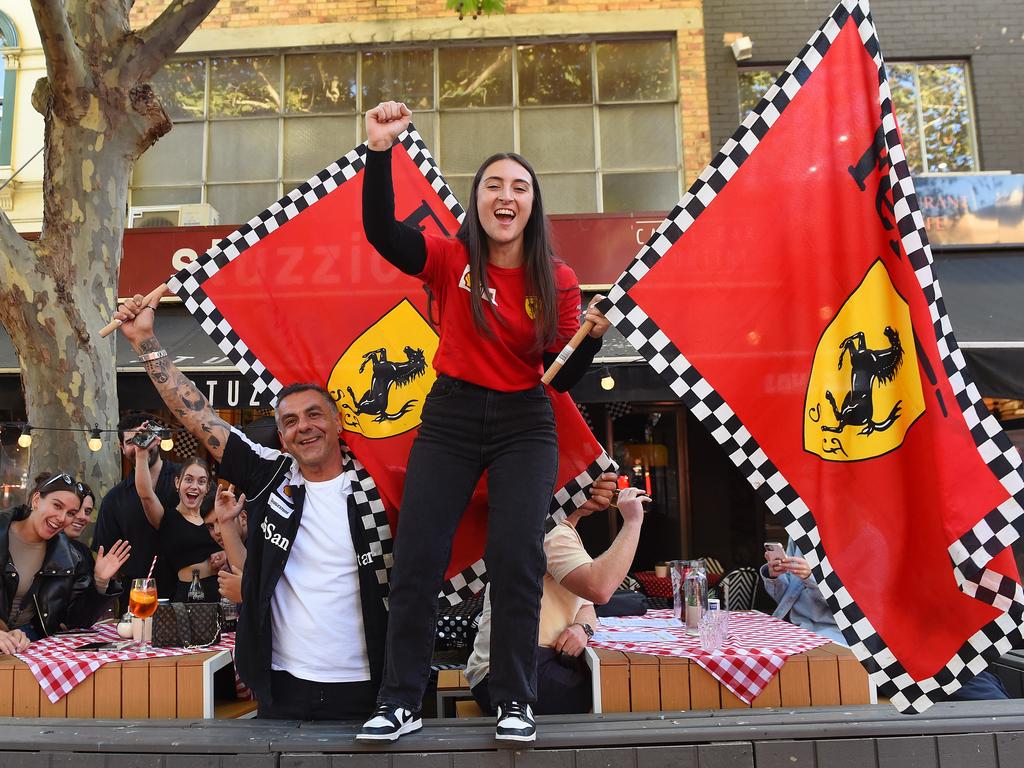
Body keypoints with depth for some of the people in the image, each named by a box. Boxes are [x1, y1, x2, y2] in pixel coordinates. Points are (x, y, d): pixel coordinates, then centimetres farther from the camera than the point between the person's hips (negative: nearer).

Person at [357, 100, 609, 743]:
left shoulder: (557, 280, -3)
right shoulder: (451, 260, -4)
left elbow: (563, 377, -2)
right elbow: (382, 232, -22)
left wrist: (592, 338, -21)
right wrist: (380, 151, -32)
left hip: (524, 427, 0)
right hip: (449, 419, 1)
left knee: (517, 562, -3)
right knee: (416, 559, 1)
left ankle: (516, 704, 14)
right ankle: (401, 704, 16)